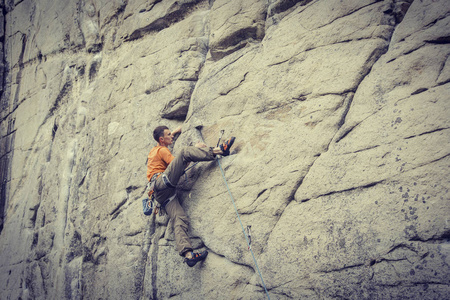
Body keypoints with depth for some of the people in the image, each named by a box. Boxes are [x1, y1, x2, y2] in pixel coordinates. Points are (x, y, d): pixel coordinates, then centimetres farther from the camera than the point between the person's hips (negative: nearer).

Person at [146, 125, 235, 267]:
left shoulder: (154, 150, 34)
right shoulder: (162, 150, 9)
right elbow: (176, 163, 0)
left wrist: (175, 131, 67)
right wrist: (195, 149, 8)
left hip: (162, 193, 8)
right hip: (163, 181, -8)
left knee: (180, 219, -10)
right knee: (185, 152, -13)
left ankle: (188, 254, -24)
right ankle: (217, 151, -22)